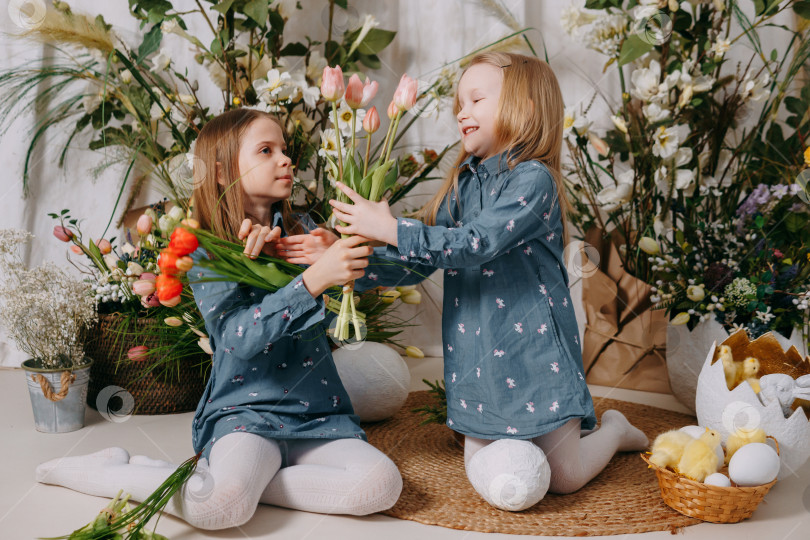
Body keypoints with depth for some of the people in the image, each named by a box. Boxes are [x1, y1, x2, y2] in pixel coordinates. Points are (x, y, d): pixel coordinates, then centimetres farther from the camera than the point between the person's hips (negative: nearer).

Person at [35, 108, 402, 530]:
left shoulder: (301, 231, 9)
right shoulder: (205, 252, -4)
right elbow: (240, 338, -19)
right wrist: (313, 280, -32)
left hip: (318, 414, 5)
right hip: (245, 411, -4)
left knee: (382, 484, -22)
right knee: (220, 506, -32)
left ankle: (226, 479, -9)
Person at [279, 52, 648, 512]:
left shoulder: (533, 180, -15)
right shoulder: (462, 185, 8)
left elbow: (474, 244, -28)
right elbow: (420, 264, 7)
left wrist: (390, 229, -29)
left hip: (533, 349, -7)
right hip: (476, 356, 7)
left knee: (563, 478, 3)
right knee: (481, 468, 13)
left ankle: (613, 429, 33)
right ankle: (567, 426, 34)